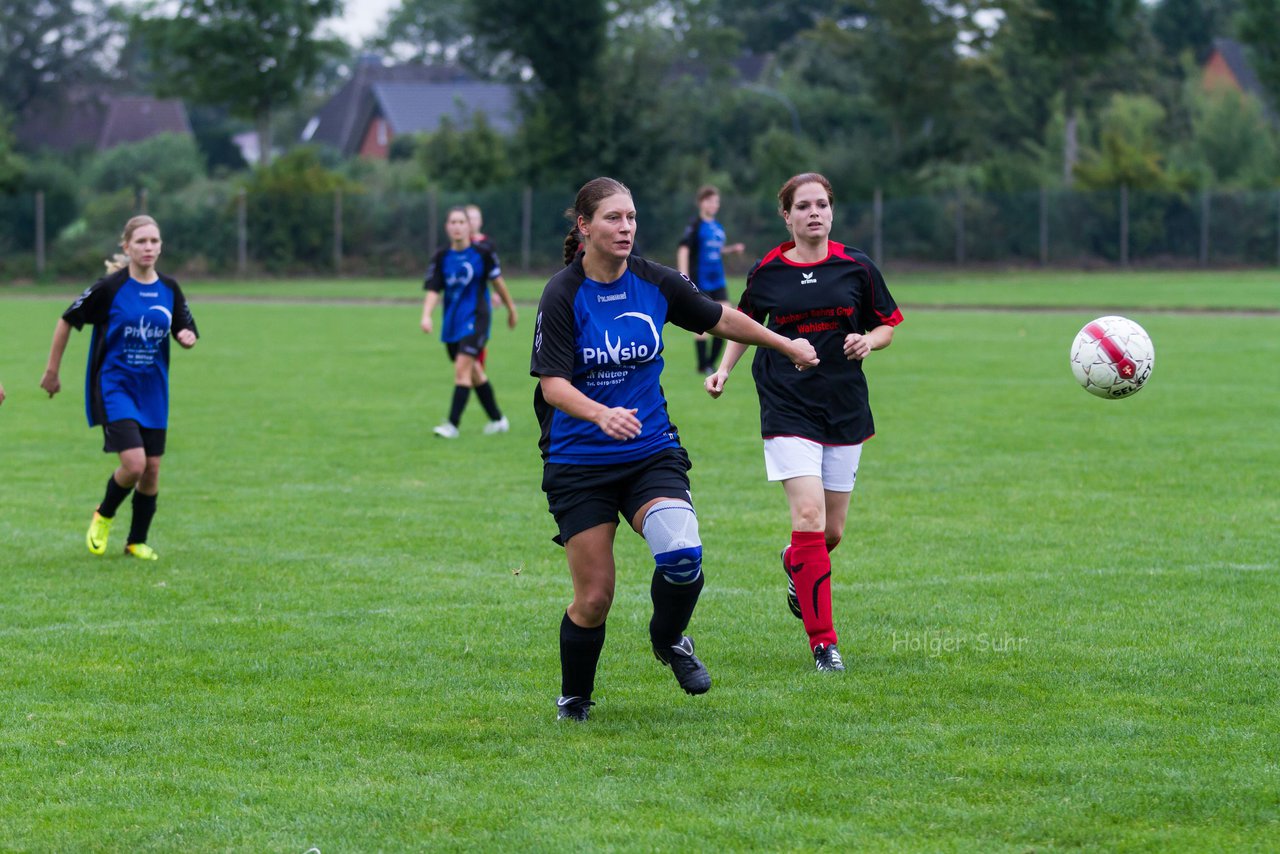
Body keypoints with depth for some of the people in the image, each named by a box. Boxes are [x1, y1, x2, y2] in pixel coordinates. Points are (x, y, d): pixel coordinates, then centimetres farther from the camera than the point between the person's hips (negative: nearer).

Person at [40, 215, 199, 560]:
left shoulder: (169, 290, 1)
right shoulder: (110, 287, -12)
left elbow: (186, 330, 13)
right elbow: (67, 321, -3)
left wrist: (187, 337, -12)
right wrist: (52, 371, 1)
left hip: (153, 391, 5)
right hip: (114, 386, -5)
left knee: (151, 468, 5)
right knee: (133, 464, -18)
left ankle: (137, 541, 23)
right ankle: (104, 516, 13)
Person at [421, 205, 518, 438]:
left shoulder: (482, 253, -7)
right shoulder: (442, 258, 0)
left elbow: (497, 282, 5)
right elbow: (433, 290, -4)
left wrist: (511, 308, 15)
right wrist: (426, 316, -20)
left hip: (475, 319, -5)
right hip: (452, 323, 5)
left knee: (462, 369, -16)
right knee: (474, 373, 14)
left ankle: (453, 424, -17)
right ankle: (498, 420, 30)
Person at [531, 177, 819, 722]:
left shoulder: (655, 283, -2)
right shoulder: (563, 295, -12)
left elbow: (722, 319, 16)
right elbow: (553, 384, -19)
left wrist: (786, 345, 25)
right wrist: (602, 414, -37)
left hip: (652, 452, 2)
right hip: (579, 464, -2)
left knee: (682, 555, -24)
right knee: (594, 596, -5)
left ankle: (669, 640, 9)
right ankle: (573, 700, 22)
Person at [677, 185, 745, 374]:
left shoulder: (718, 227, 12)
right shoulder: (695, 225, -8)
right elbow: (684, 250, -15)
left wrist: (732, 249, 8)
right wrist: (684, 278, -23)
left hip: (717, 281, 6)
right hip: (700, 282, -6)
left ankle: (711, 362, 8)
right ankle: (702, 366, 5)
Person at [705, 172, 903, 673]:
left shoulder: (856, 267, 0)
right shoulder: (767, 272, 0)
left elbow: (888, 324, 11)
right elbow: (745, 324, 17)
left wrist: (868, 341, -10)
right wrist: (724, 369, 4)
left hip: (845, 407, 2)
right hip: (788, 410, -2)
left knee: (832, 531, 8)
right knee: (809, 518, -17)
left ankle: (793, 562, 46)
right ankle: (823, 641, -10)